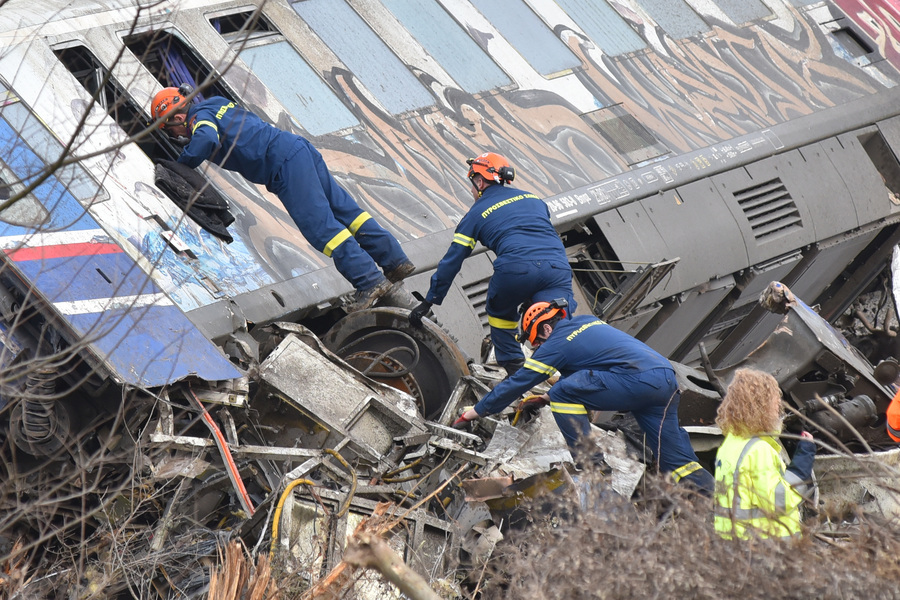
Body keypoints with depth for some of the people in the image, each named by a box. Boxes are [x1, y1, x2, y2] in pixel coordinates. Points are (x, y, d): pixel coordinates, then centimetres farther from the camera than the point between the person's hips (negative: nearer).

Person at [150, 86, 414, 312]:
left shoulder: (200, 117, -1)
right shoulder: (217, 104, 25)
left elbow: (206, 140, -25)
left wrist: (180, 166, -8)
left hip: (284, 163, -9)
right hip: (298, 146, 9)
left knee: (319, 224, -13)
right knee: (342, 208, 9)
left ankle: (370, 281, -20)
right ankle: (396, 261, 10)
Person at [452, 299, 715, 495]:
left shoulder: (556, 344, 5)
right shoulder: (588, 321, 27)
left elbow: (516, 384, 10)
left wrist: (472, 413, 19)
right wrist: (549, 397, 47)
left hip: (638, 378, -9)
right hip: (668, 378, 9)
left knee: (564, 394, -4)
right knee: (672, 455, 9)